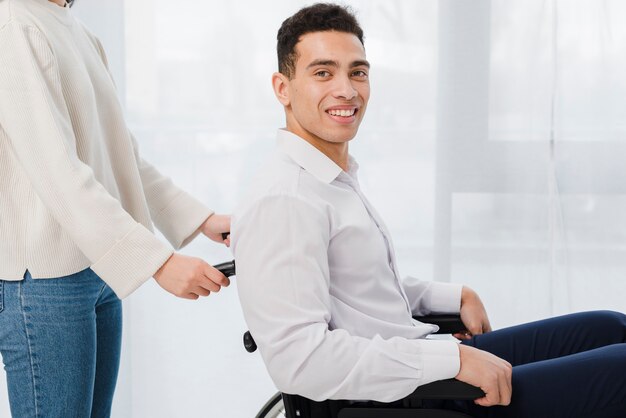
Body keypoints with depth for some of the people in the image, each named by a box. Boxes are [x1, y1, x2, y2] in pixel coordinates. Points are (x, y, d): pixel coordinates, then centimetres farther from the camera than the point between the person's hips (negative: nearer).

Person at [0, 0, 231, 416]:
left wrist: (201, 219, 9)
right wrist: (158, 261, -27)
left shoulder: (81, 34, 14)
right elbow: (58, 172, -22)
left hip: (101, 268, 9)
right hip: (46, 274, -8)